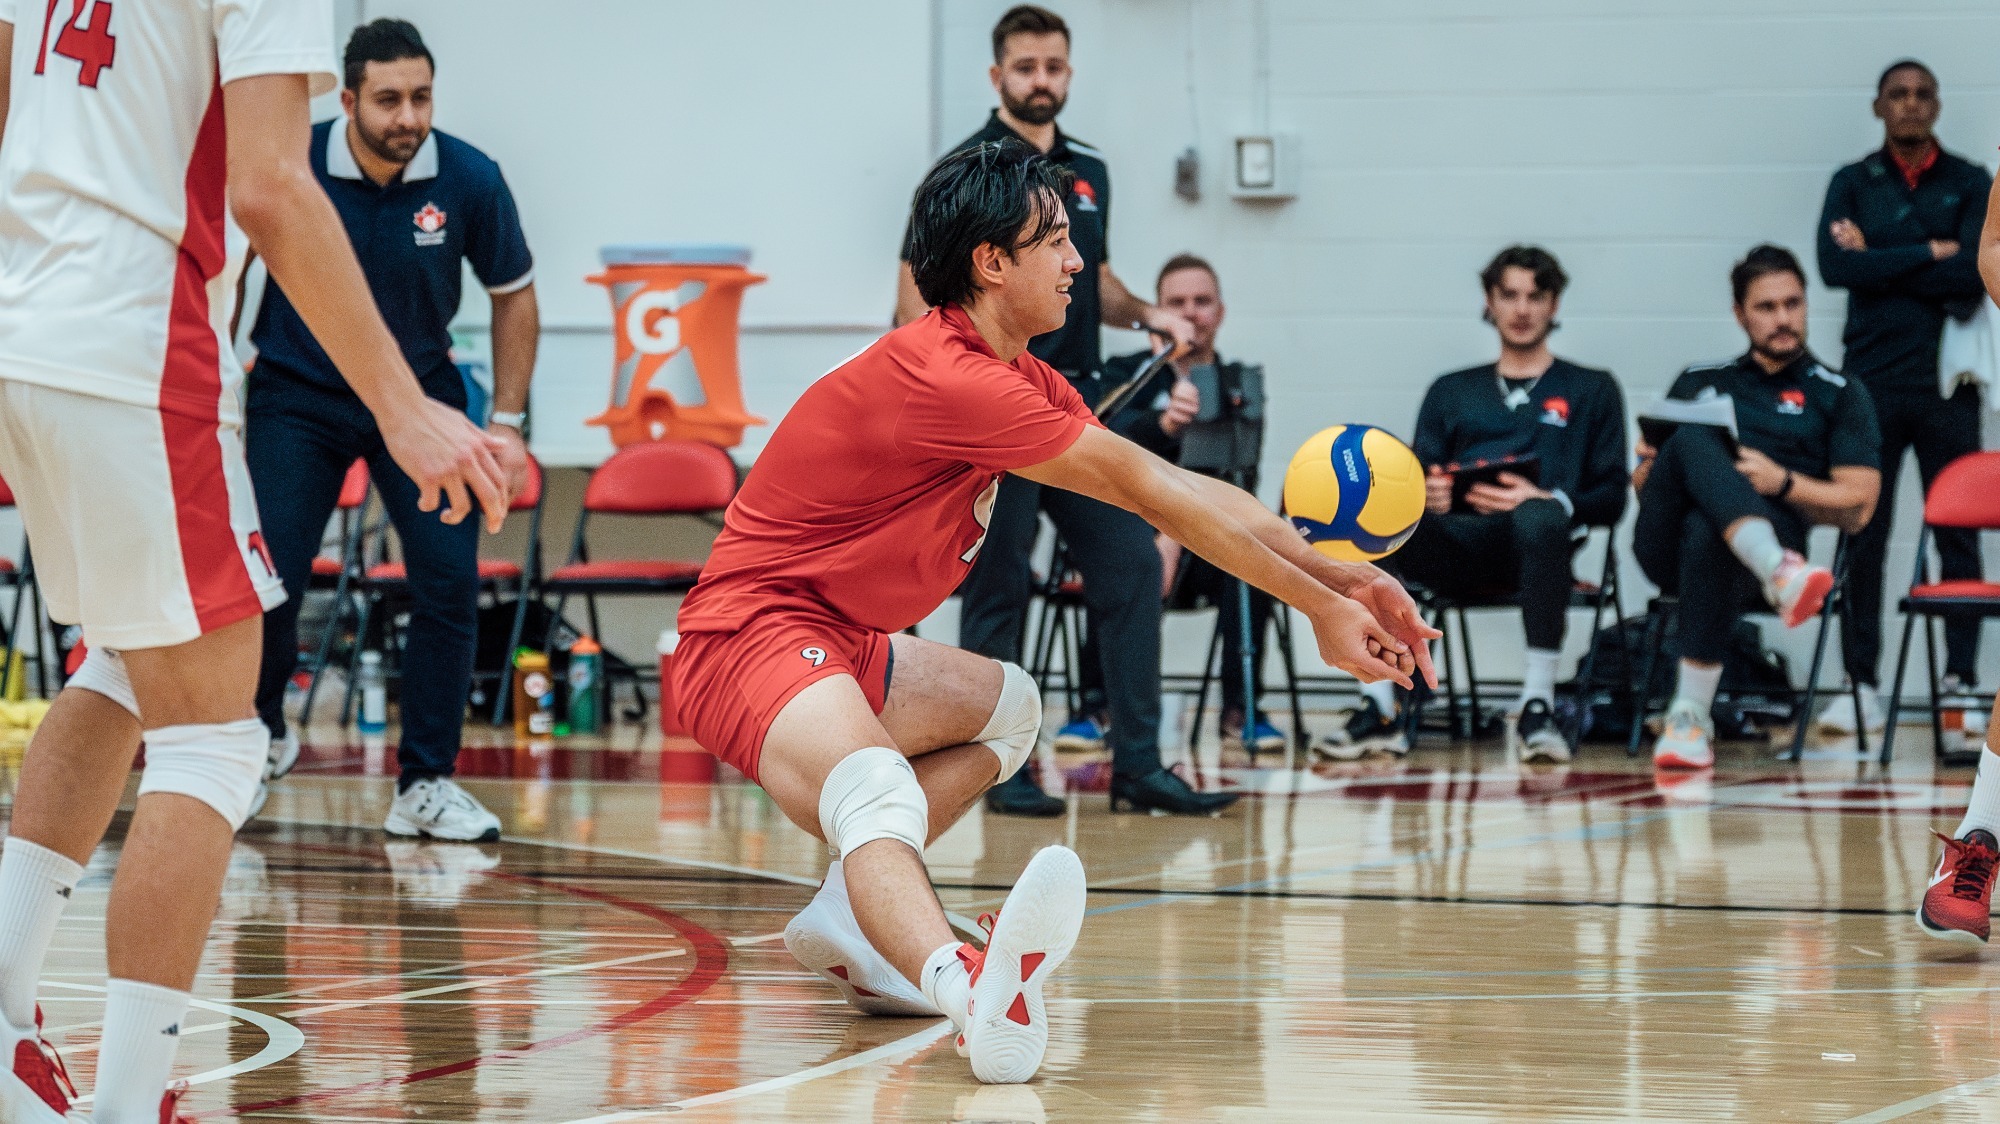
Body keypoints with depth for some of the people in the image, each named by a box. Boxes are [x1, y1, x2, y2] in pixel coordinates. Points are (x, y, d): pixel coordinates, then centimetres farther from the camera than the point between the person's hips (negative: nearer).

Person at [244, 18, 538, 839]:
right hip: (297, 394, -1)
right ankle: (262, 733, 21)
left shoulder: (470, 180, -16)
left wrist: (506, 423, -3)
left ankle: (426, 785, 1)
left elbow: (513, 296, 0)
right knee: (268, 578, -10)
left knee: (450, 576, -10)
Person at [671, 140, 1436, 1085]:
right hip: (752, 630, -11)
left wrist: (1335, 575, 2)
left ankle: (846, 921, 7)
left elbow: (1178, 492, 10)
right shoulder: (944, 376, -22)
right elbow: (1153, 494, -19)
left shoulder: (1018, 379, 10)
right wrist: (1318, 607, -16)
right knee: (878, 793, -37)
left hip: (838, 642, 11)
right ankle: (968, 988, -69)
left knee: (1006, 705, 28)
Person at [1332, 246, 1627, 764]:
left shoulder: (1591, 391, 21)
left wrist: (1547, 501, -11)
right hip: (1453, 544, 2)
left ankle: (1536, 706, -37)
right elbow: (1418, 484, 18)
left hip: (1531, 546, -2)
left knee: (1540, 518, -41)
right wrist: (1426, 496, -8)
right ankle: (1378, 710, -34)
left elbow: (1610, 498, 11)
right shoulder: (1451, 392, 29)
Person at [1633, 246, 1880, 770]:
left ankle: (1690, 718, -40)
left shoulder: (1838, 395, 19)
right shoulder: (1700, 382, 28)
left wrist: (1783, 483, -7)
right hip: (1665, 545, 2)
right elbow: (1644, 486, 25)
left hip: (1772, 537, -2)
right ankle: (1780, 576, -55)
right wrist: (1649, 467, 1)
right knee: (1693, 440, -31)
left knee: (1706, 531, -40)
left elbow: (1857, 509, 9)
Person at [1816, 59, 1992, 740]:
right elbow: (1835, 266, -9)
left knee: (1959, 536, 0)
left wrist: (1879, 260, -7)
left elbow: (1974, 274, -10)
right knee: (1862, 538, 0)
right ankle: (1861, 684, 4)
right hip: (1872, 380, 0)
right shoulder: (1852, 184, 8)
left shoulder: (1970, 185, 6)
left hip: (1947, 383, 0)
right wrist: (1928, 255, -9)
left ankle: (1962, 684, 4)